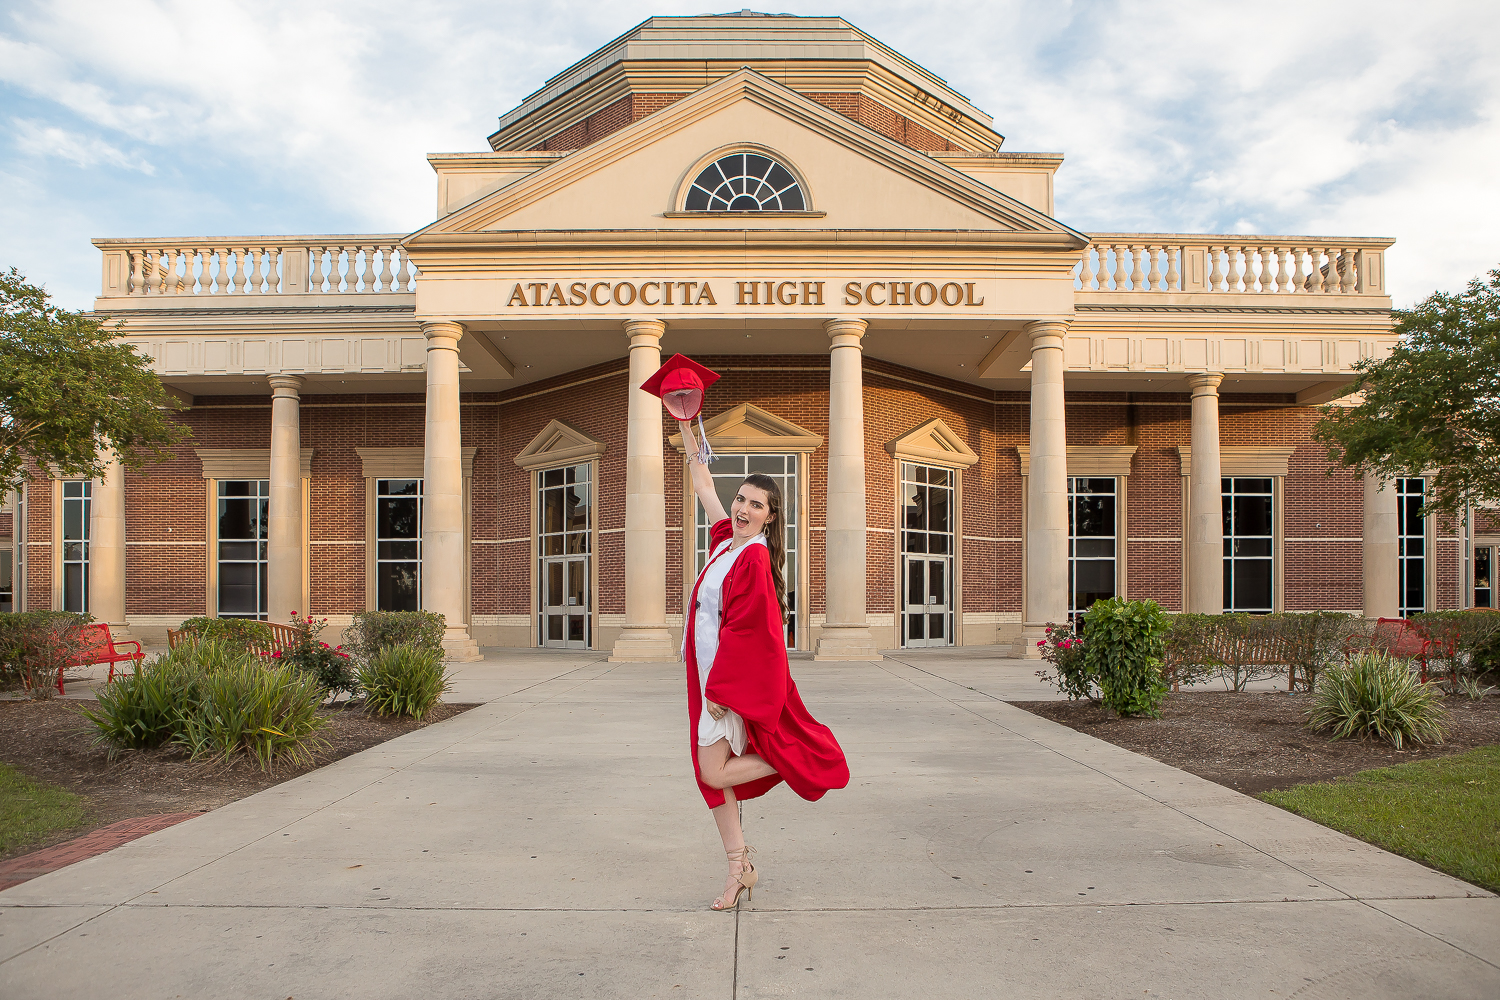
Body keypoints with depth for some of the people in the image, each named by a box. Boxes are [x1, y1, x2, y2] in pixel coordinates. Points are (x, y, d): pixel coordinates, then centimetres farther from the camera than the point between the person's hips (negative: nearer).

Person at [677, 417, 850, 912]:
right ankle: (740, 867, 21)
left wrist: (719, 687, -20)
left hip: (735, 675, -8)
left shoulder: (755, 558, -17)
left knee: (715, 772, -5)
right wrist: (687, 430, 20)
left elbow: (742, 628, -20)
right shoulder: (726, 538, 7)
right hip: (712, 673, 9)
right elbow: (704, 486, 19)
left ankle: (803, 761, 12)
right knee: (711, 770, 10)